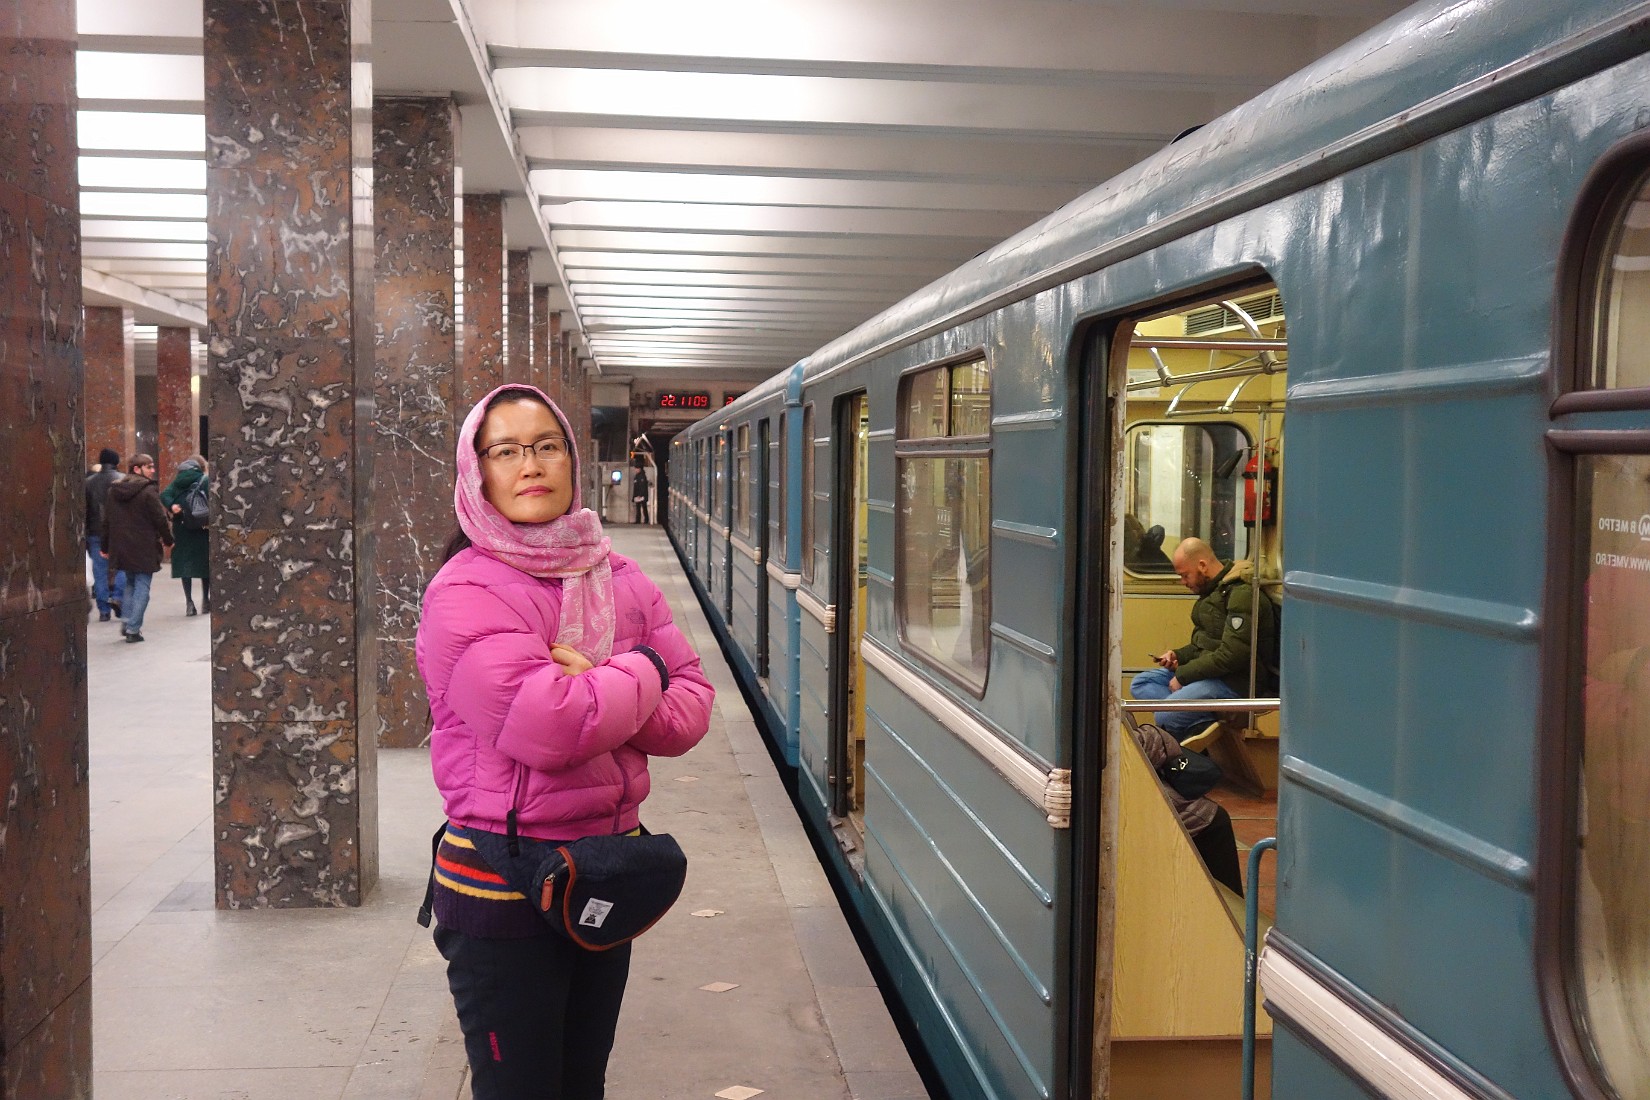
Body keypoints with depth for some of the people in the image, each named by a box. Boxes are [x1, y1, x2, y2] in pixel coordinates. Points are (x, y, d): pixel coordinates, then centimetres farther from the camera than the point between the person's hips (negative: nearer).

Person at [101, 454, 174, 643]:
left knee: (130, 584, 21)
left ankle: (127, 623, 17)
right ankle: (133, 629, -4)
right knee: (142, 587, 0)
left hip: (121, 548, 6)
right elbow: (160, 520, -11)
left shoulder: (113, 491, 9)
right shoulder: (148, 491, -13)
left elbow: (107, 521, 13)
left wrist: (106, 547, 19)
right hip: (144, 549, -6)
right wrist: (168, 540, 4)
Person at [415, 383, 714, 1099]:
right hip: (504, 887, -6)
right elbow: (541, 727, -28)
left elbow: (691, 707, 1)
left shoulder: (620, 580, 5)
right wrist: (640, 675, -13)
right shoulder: (466, 592, -16)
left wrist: (596, 694, -18)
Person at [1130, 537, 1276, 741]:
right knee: (1140, 684, 0)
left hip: (1237, 680, -11)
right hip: (1209, 671, 11)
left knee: (1166, 716, -26)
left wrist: (1183, 676, -17)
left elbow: (1231, 656, -25)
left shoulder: (1242, 594, -19)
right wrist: (1177, 655, 3)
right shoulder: (1212, 590, 13)